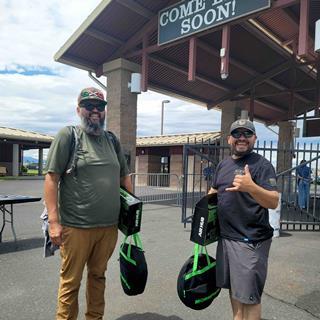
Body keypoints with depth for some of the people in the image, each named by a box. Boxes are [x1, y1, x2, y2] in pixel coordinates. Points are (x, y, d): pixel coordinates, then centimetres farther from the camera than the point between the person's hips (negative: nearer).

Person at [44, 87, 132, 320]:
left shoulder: (112, 141, 11)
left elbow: (124, 178, 17)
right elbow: (52, 178, -8)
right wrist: (54, 221, -14)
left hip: (109, 226, 5)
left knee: (98, 276, 19)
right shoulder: (68, 135, -4)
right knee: (71, 282, 9)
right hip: (76, 227, -4)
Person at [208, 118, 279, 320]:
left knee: (248, 295, 3)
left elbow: (273, 202, -22)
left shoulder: (262, 165, -12)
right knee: (233, 287, 21)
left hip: (250, 240, -7)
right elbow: (214, 191, 23)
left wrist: (251, 187, -38)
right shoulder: (223, 164, 10)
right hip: (226, 236, 7)